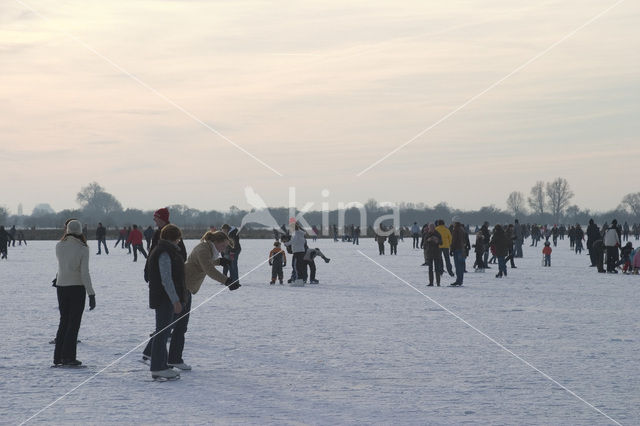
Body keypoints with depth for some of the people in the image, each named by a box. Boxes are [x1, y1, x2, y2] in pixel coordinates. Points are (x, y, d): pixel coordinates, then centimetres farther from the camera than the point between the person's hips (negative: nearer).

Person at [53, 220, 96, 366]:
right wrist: (91, 294, -13)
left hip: (61, 287, 4)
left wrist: (66, 237, 17)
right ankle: (68, 357, 1)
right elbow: (85, 273, -16)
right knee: (74, 323, 3)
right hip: (77, 287, -4)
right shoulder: (82, 249, -12)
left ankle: (58, 356, 15)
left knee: (64, 321, 15)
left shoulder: (59, 246, -1)